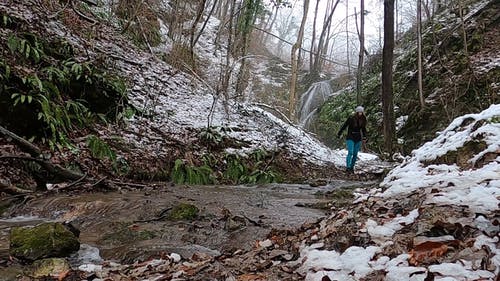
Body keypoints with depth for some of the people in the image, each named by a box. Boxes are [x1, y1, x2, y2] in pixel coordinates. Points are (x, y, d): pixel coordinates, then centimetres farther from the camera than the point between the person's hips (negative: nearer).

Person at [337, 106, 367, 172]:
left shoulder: (363, 120, 3)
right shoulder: (351, 118, -10)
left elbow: (364, 129, 15)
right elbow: (344, 126, -4)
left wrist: (364, 137, 4)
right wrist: (339, 134, -1)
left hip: (358, 139, 4)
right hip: (350, 138, -4)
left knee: (355, 154, 5)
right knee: (350, 152, -16)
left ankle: (352, 167, 15)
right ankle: (348, 167, -16)